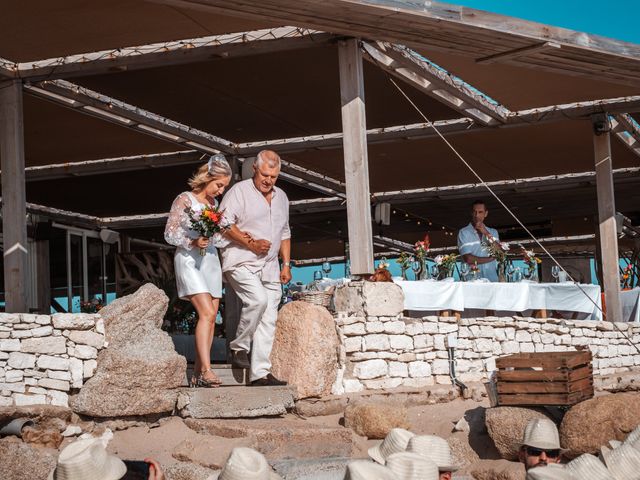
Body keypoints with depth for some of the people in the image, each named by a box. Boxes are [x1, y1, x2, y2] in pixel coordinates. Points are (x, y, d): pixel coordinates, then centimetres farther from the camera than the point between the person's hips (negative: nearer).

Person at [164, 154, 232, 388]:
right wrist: (192, 242, -20)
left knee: (210, 318, 0)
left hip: (210, 260, 7)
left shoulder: (213, 203, 12)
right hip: (189, 261, -7)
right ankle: (206, 370, -23)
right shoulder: (184, 200, -6)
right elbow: (169, 233, -6)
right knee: (207, 313, -20)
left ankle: (198, 374, 3)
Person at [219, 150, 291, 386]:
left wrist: (286, 264, 16)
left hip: (269, 267, 7)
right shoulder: (240, 191, -2)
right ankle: (238, 347, -10)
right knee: (258, 299, -29)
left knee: (268, 320, 0)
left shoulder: (281, 197, 19)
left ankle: (260, 373, 0)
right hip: (241, 263, -6)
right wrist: (250, 243, -17)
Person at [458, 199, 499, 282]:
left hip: (492, 279, 3)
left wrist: (487, 234, -4)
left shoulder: (493, 232, 18)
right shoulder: (463, 232, 4)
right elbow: (468, 259, -6)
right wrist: (490, 259, 4)